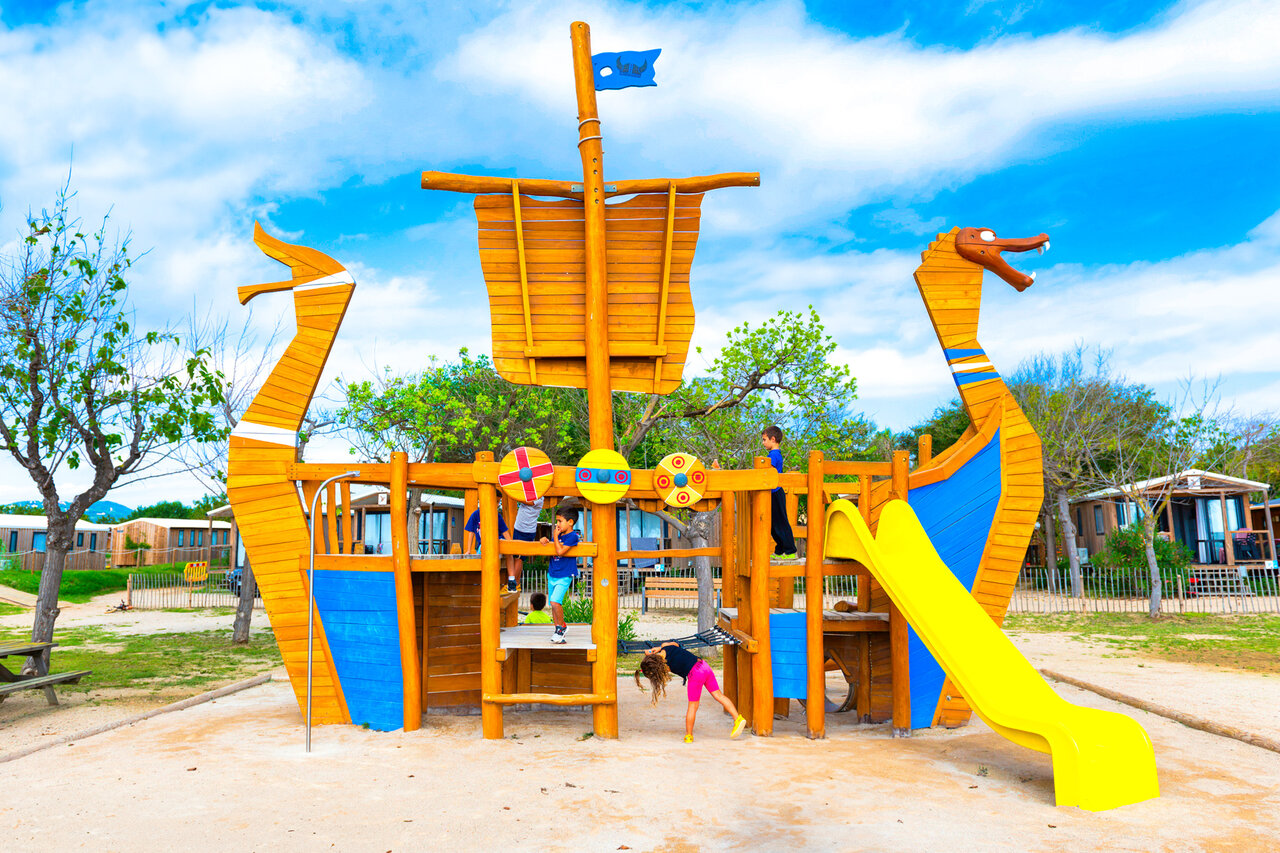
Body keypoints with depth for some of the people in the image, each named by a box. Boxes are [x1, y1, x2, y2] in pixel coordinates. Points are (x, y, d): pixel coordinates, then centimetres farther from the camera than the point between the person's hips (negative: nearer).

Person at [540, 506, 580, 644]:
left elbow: (560, 551, -25)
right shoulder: (559, 534, 8)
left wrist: (555, 537, -15)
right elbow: (549, 546, 22)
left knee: (555, 601, -20)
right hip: (552, 574, 8)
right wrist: (545, 540, 0)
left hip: (564, 576, -8)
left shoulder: (572, 536, -15)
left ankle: (562, 626, 0)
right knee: (553, 604, 11)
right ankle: (558, 631, 23)